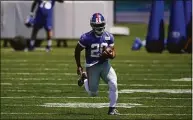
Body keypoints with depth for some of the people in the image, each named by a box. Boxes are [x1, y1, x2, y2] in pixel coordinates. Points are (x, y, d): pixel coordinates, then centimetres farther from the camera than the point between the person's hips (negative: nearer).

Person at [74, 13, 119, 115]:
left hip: (104, 64, 2)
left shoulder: (108, 37, -5)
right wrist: (79, 66, -1)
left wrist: (109, 54, -23)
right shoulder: (86, 38, -15)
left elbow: (113, 54, 1)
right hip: (92, 66, -2)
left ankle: (112, 108, -3)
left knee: (113, 84, -18)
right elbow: (77, 51, -1)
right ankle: (84, 78, 36)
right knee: (93, 94, 5)